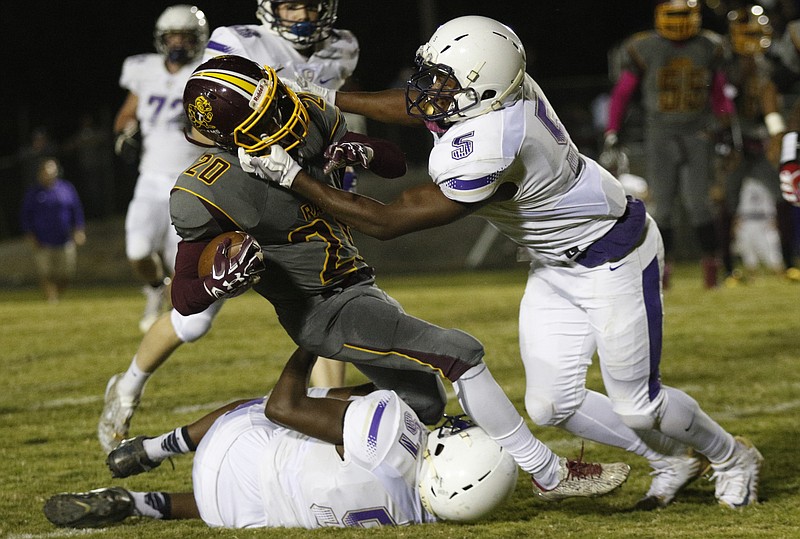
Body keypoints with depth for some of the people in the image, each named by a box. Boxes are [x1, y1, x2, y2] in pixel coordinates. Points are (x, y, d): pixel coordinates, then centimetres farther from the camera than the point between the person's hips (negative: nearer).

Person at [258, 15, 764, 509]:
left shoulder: (485, 155, -38)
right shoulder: (499, 89, -15)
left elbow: (385, 222, -30)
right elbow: (415, 107, 9)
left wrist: (291, 176, -28)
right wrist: (325, 97, 4)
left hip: (613, 261, -9)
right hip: (556, 265, 9)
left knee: (638, 407, 4)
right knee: (552, 405, 7)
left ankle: (732, 457, 33)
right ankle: (671, 460, 28)